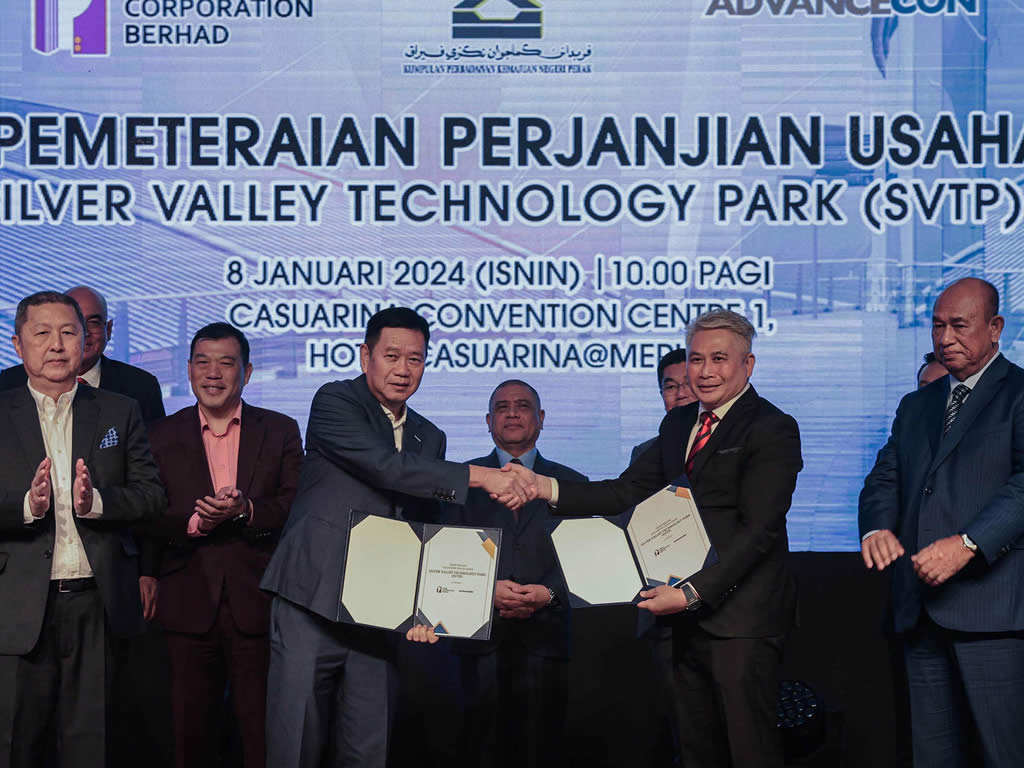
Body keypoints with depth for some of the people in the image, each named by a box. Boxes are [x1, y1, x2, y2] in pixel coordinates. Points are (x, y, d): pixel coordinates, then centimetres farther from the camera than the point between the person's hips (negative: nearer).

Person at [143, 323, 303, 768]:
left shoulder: (280, 431, 7)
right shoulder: (163, 437, 9)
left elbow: (297, 507, -3)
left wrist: (246, 511, -20)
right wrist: (193, 523, -19)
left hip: (256, 605, -1)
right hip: (189, 607, 1)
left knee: (264, 732, 2)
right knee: (191, 732, 9)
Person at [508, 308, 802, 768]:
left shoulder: (772, 429, -8)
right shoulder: (677, 425, 16)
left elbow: (758, 529, -16)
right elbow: (627, 492, 7)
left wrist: (692, 593, -22)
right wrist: (544, 487, -6)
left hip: (741, 616, -7)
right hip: (689, 615, 7)